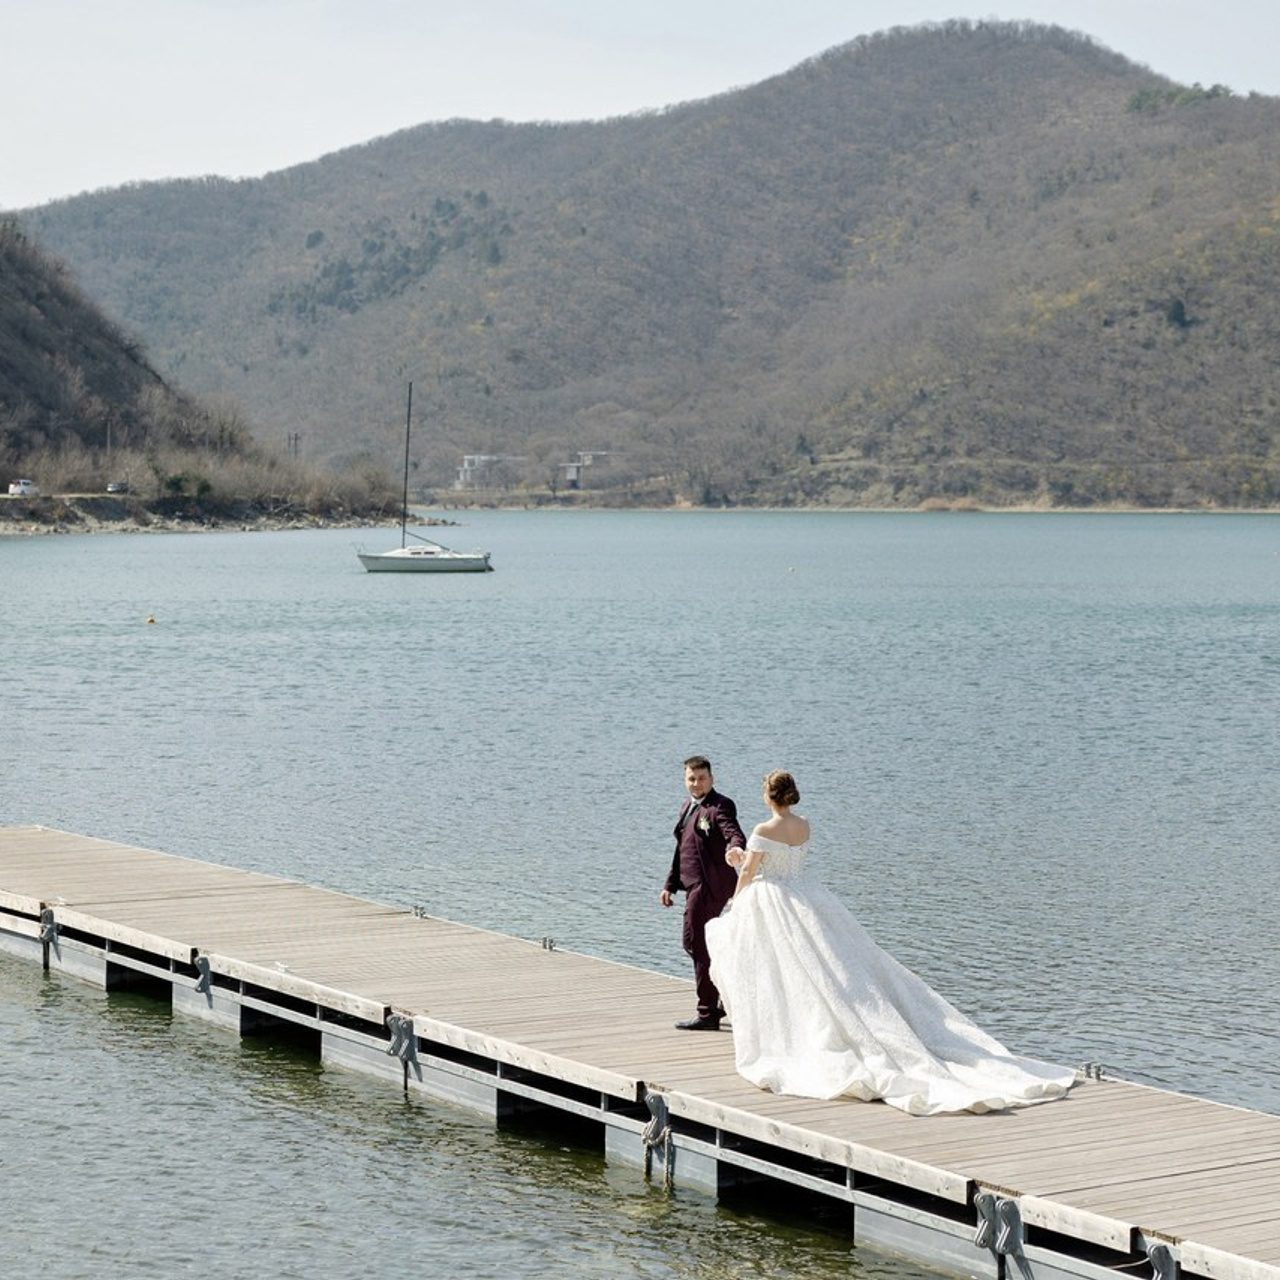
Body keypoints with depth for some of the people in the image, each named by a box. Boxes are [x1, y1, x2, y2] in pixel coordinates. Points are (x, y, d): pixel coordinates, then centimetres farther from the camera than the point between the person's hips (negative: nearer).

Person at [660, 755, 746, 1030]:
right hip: (695, 884, 10)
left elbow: (734, 833, -28)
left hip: (710, 883, -10)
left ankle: (708, 1014, -3)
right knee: (693, 942, 17)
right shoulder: (688, 807, 17)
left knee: (696, 942, -9)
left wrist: (734, 849, -51)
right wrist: (670, 884, 22)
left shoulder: (720, 806, -11)